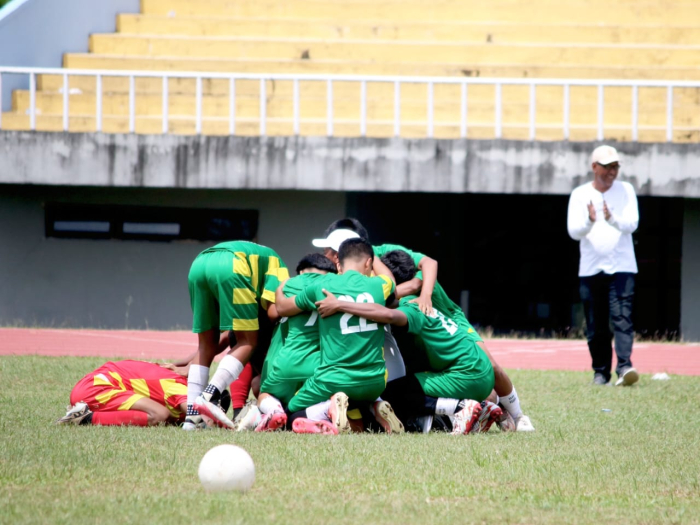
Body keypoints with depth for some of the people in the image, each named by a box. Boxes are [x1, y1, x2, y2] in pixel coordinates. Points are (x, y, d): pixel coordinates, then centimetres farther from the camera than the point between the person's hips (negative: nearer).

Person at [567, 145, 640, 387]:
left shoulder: (626, 190, 5)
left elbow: (632, 224, -6)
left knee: (622, 318, -14)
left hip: (622, 266, -1)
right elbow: (573, 231, -3)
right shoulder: (580, 194, 5)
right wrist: (590, 221, -25)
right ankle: (601, 372, 9)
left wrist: (612, 219, -26)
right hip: (591, 268, 1)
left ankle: (624, 367, -23)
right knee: (596, 326, 2)